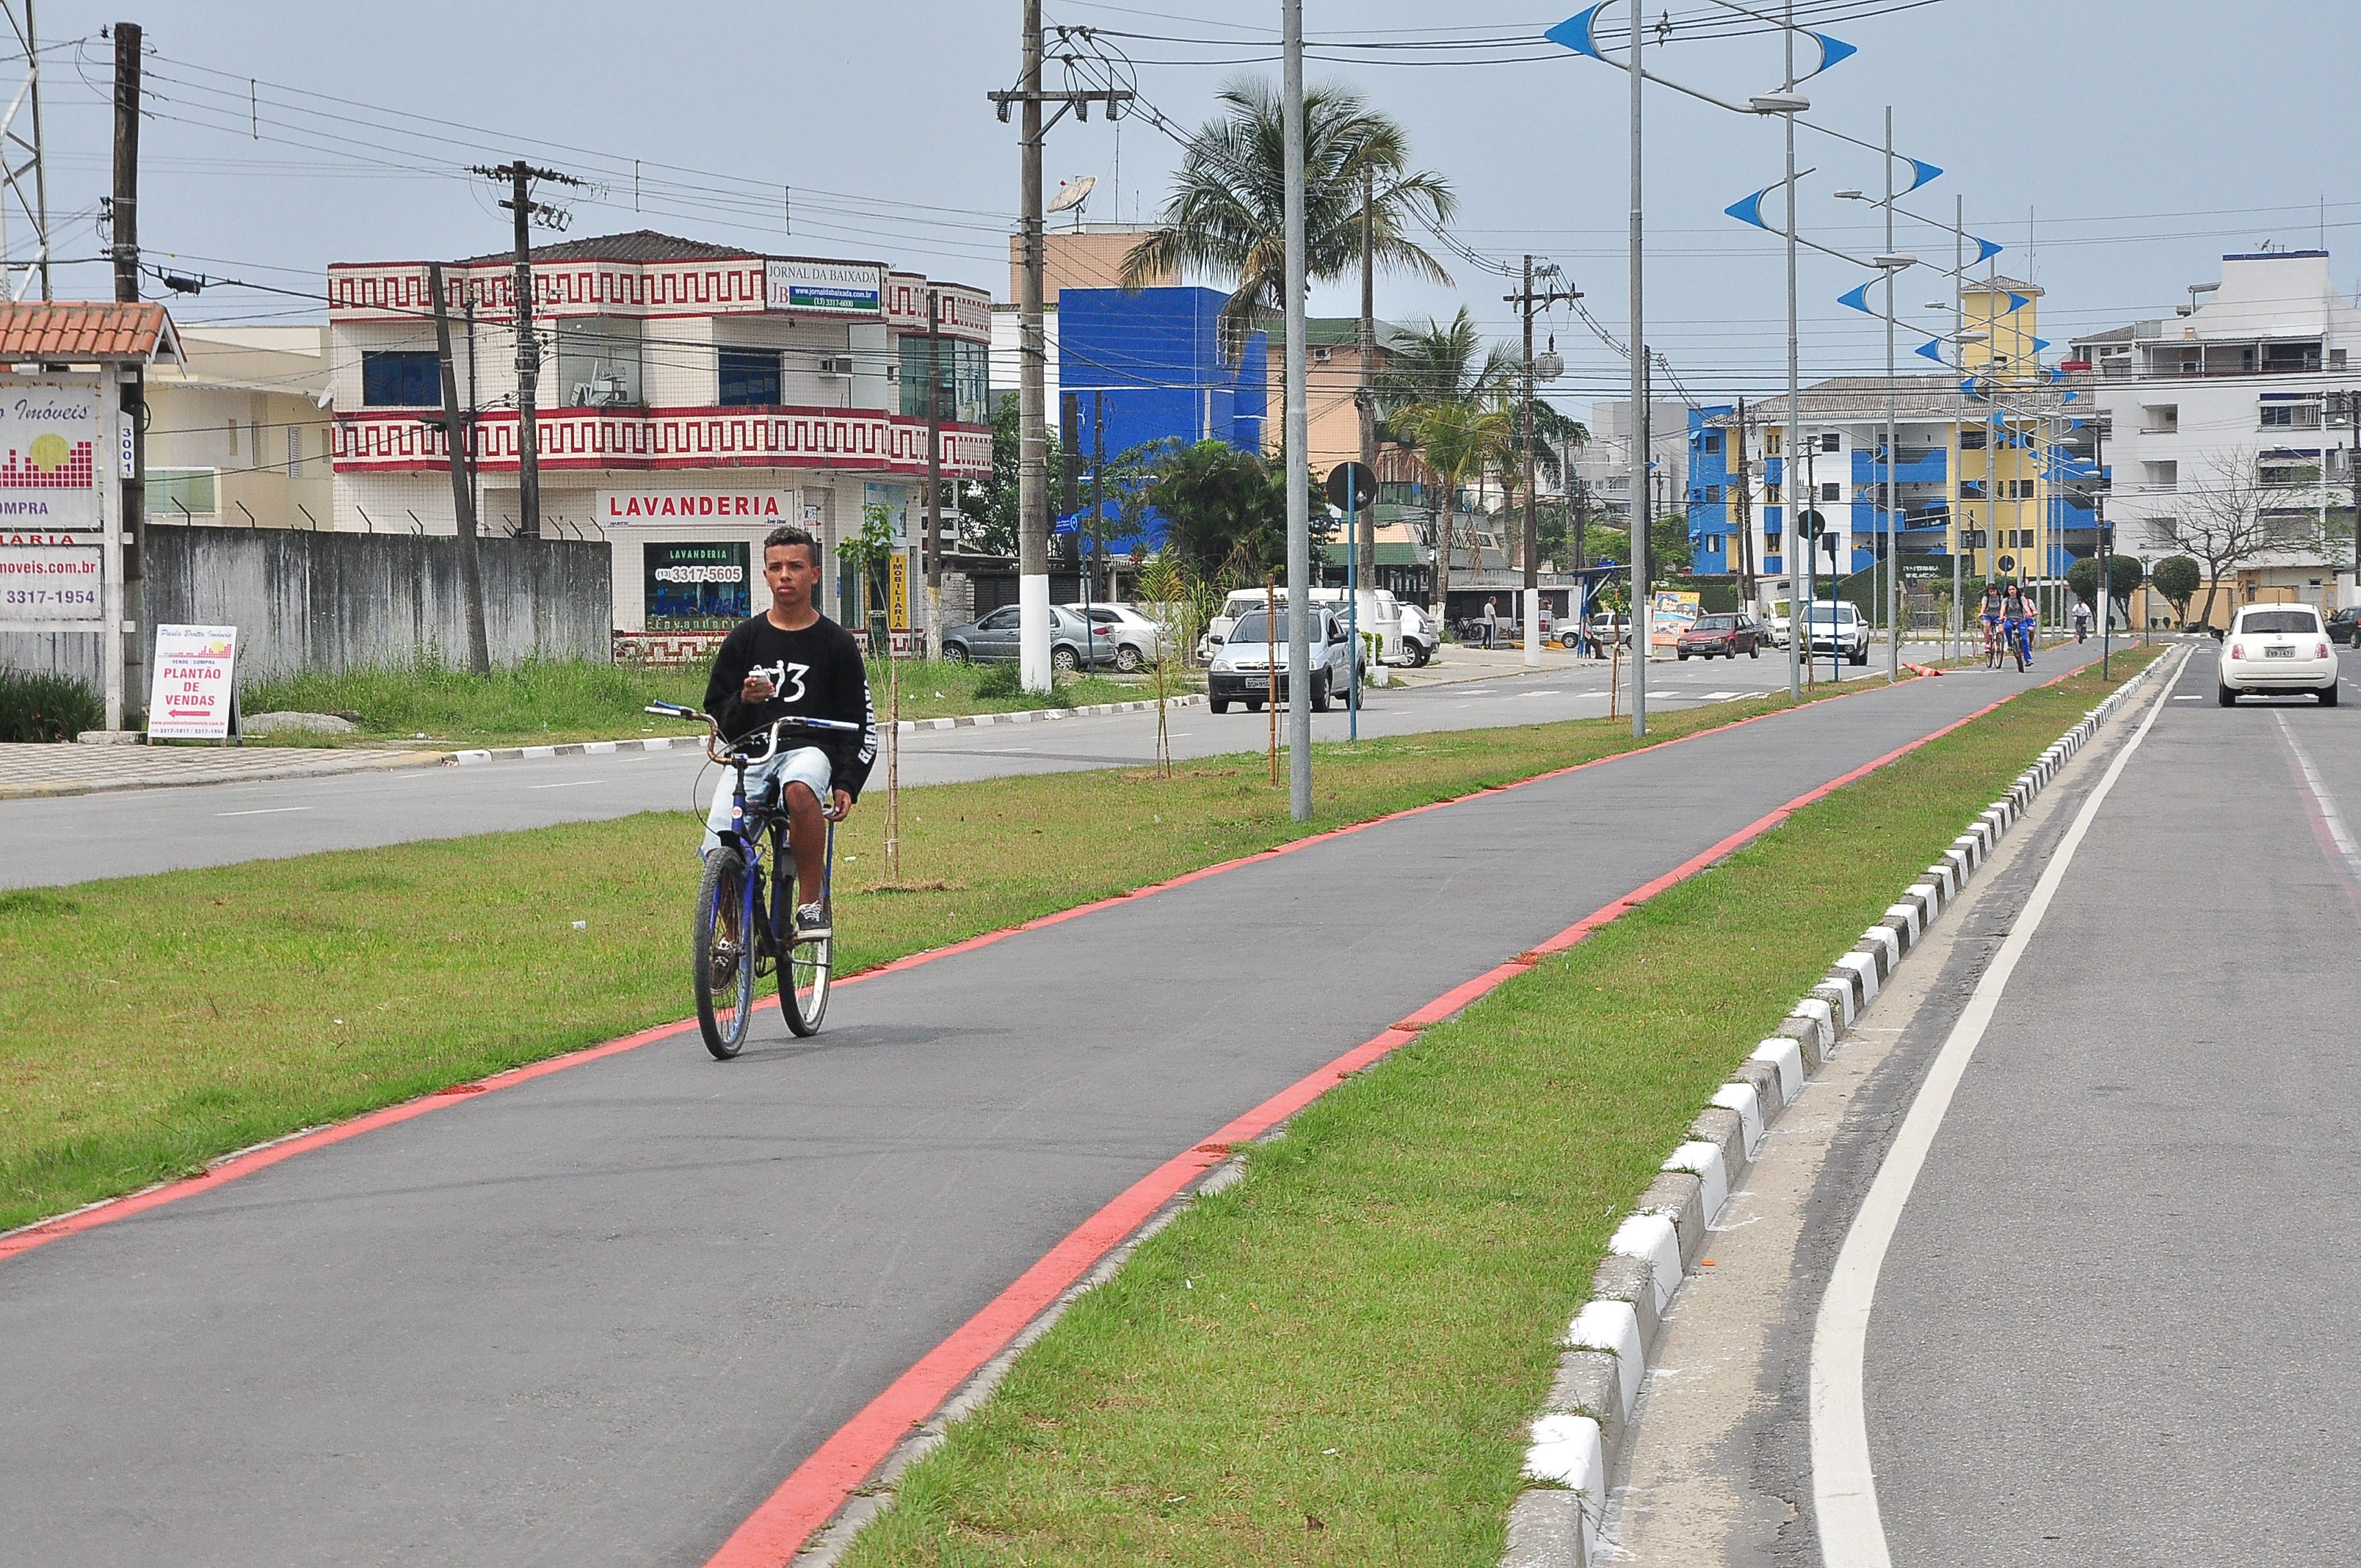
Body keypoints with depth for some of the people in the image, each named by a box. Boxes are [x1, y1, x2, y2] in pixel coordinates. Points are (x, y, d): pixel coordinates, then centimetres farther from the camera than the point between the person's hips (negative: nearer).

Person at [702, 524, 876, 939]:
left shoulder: (836, 643, 9)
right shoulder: (744, 639, 12)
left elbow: (860, 725, 8)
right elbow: (716, 715, 12)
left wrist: (847, 786, -6)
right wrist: (743, 701, -11)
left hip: (809, 748, -2)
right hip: (749, 751, 2)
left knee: (800, 788, -40)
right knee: (719, 853, -21)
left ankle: (813, 903, -25)